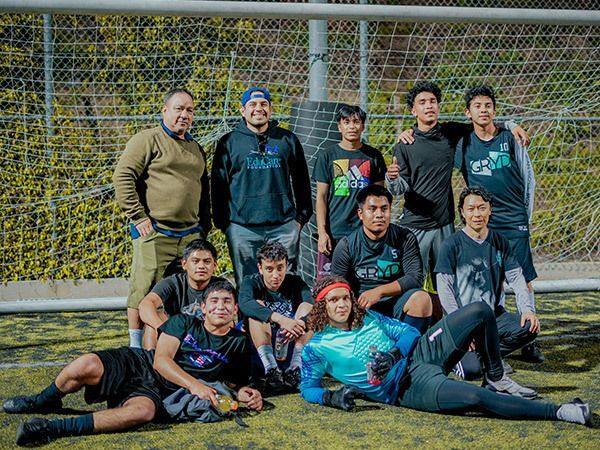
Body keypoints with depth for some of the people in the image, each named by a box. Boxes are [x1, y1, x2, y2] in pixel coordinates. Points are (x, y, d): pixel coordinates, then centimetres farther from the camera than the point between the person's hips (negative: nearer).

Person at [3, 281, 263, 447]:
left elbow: (233, 383, 22)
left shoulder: (238, 344, 11)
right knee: (87, 365, -32)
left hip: (161, 391, 0)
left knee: (143, 411, -41)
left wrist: (246, 394, -3)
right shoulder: (184, 323, 7)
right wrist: (193, 384, -19)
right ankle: (44, 402, 3)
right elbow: (160, 360, -4)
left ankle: (56, 429, -34)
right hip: (137, 364, 1)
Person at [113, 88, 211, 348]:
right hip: (154, 233, -7)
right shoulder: (147, 140, -3)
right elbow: (122, 177, -10)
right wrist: (138, 217, -13)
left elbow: (204, 189, 29)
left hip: (190, 234, 7)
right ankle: (136, 347, 4)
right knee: (145, 290, -6)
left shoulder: (195, 148, 20)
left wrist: (204, 225, 19)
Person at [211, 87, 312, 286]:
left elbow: (302, 181, 15)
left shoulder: (287, 140, 11)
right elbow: (219, 186, 7)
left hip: (284, 226, 1)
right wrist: (222, 223, 1)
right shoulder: (229, 143, 7)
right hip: (242, 227, -1)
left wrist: (302, 216, 9)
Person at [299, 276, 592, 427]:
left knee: (480, 312, -5)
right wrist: (332, 397, -24)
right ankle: (558, 413, -28)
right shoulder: (317, 348, -1)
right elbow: (307, 388, -2)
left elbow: (408, 334, 11)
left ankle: (496, 380, 13)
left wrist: (392, 356, -12)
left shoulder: (368, 317, 13)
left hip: (420, 353, 7)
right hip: (407, 386, -7)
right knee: (475, 398, -34)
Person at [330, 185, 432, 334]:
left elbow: (415, 277, -9)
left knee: (421, 298, -30)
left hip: (396, 307, 0)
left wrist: (379, 291, -20)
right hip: (361, 308, 0)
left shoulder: (405, 239, 1)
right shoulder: (347, 245, 1)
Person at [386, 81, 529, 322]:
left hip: (444, 224, 4)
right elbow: (401, 189, -4)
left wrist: (511, 125, 8)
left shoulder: (451, 133, 7)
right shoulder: (405, 145, -2)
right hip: (414, 225, -3)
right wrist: (392, 178, -26)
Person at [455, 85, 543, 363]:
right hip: (483, 224, 1)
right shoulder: (462, 143, 3)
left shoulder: (510, 138, 2)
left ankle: (529, 342, 6)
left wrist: (526, 216, 8)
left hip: (515, 223, -1)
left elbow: (529, 179, 8)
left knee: (524, 282, -2)